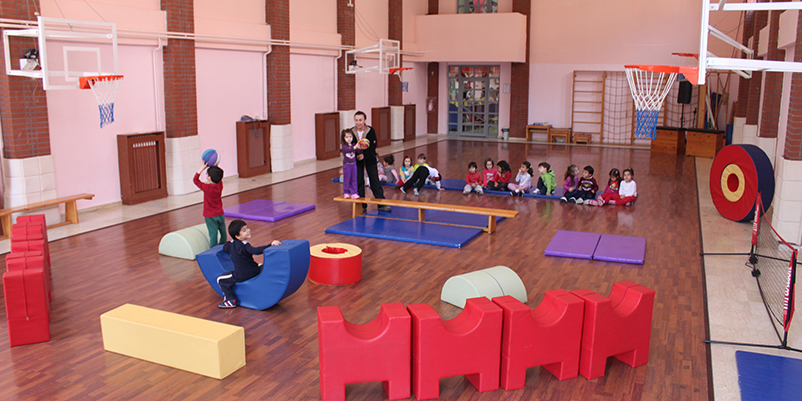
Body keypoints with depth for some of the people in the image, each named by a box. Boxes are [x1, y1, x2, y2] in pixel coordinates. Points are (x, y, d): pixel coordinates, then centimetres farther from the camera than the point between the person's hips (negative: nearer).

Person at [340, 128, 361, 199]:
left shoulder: (354, 144, 2)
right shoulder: (344, 146, -10)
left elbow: (359, 152, -4)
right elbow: (347, 150, -31)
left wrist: (360, 148, -25)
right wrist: (355, 147, -45)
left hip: (354, 164, 4)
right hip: (346, 164, -4)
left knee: (354, 179, 6)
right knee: (347, 179, 3)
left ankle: (354, 193, 12)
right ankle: (346, 193, 17)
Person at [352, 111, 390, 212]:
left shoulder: (371, 130, -9)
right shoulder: (351, 132, -5)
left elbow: (373, 146, -12)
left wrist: (364, 155, -22)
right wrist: (357, 155, -20)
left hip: (370, 159, -1)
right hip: (357, 160, 1)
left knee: (375, 181, 3)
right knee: (358, 182, 3)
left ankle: (382, 204, 10)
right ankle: (362, 205, 14)